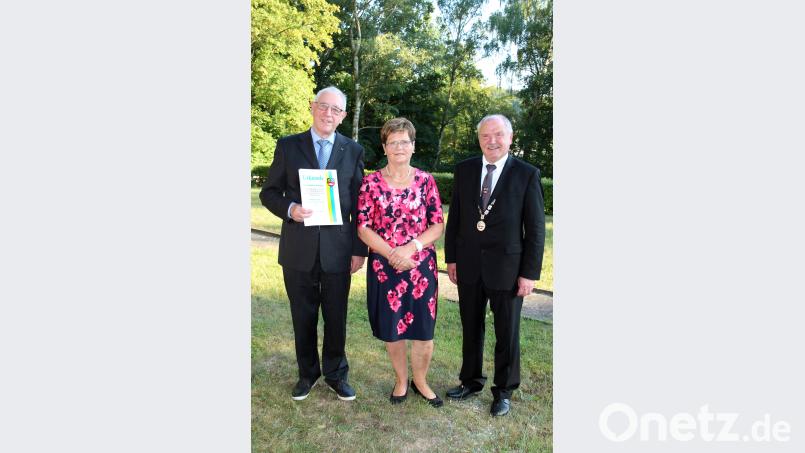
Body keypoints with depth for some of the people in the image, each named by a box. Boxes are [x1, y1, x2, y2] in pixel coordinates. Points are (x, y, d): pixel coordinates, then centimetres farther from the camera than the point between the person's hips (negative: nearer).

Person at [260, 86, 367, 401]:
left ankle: (335, 374, 31)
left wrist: (359, 249, -1)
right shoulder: (288, 146, 3)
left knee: (336, 317, 11)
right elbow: (269, 192, 5)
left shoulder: (353, 151, 4)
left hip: (338, 251, 0)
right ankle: (307, 373, 33)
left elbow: (359, 204, 4)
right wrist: (289, 209, -16)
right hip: (298, 250, 0)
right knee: (303, 317, 13)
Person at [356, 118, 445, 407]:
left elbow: (438, 226, -1)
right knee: (392, 330, 11)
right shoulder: (371, 182, -1)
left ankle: (420, 381, 32)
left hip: (421, 266, 0)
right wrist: (391, 253, -16)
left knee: (423, 331, 6)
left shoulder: (426, 181, 1)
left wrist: (410, 248, -15)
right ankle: (401, 380, 35)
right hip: (384, 267, 0)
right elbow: (363, 228, -4)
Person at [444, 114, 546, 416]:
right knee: (470, 329, 16)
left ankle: (504, 391, 29)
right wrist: (451, 258, 6)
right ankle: (471, 381, 36)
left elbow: (535, 228, -7)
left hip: (507, 269, -3)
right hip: (469, 266, 3)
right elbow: (454, 218, 8)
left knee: (507, 333, 10)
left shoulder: (527, 174, -7)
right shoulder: (464, 170, 3)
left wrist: (530, 273, -10)